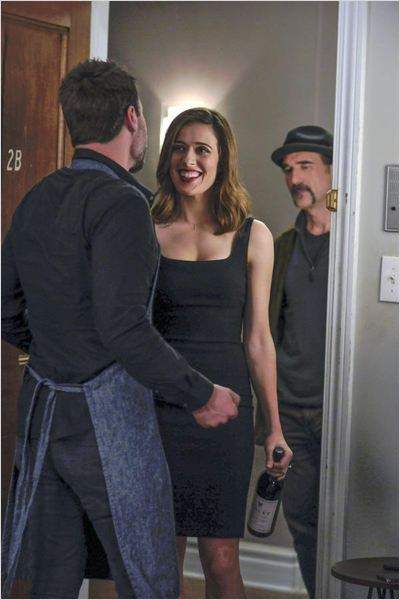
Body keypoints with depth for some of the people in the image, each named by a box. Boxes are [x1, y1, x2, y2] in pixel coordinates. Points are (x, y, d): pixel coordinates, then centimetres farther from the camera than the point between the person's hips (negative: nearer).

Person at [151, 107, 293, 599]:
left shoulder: (252, 237, 3)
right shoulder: (146, 232, 3)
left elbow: (258, 339, 5)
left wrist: (275, 428, 5)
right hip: (159, 404, 0)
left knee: (221, 559, 0)